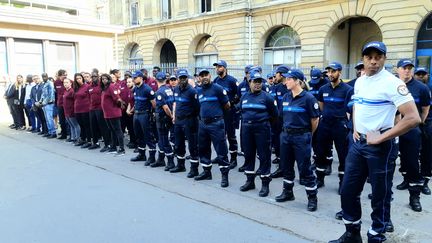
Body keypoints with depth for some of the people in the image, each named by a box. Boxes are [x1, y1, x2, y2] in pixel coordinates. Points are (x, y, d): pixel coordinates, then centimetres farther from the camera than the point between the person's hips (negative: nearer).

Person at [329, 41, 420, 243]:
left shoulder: (392, 83, -15)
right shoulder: (359, 81, 9)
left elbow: (413, 118, -22)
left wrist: (381, 137, -20)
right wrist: (355, 129, 11)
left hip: (381, 146, -7)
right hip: (358, 142, 7)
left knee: (380, 196, 6)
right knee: (348, 190, 13)